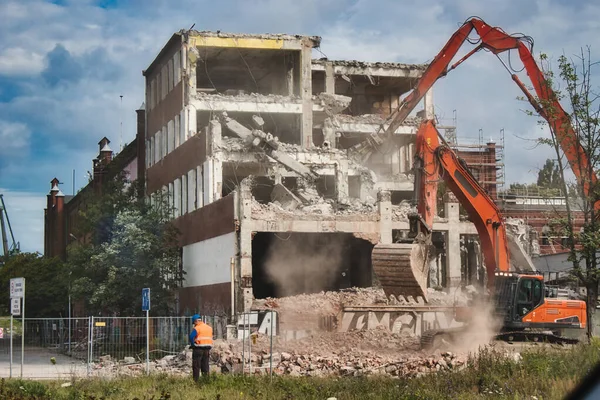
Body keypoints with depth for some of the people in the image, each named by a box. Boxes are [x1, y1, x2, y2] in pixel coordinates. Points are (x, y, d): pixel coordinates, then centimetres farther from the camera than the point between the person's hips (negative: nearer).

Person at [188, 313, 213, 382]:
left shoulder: (197, 328, -11)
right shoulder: (209, 327, 12)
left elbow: (191, 337, -22)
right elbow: (210, 337, 13)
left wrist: (192, 344, -8)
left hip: (198, 349, -6)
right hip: (207, 350, 6)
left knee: (196, 366, 0)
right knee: (205, 366, 12)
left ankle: (196, 380, -2)